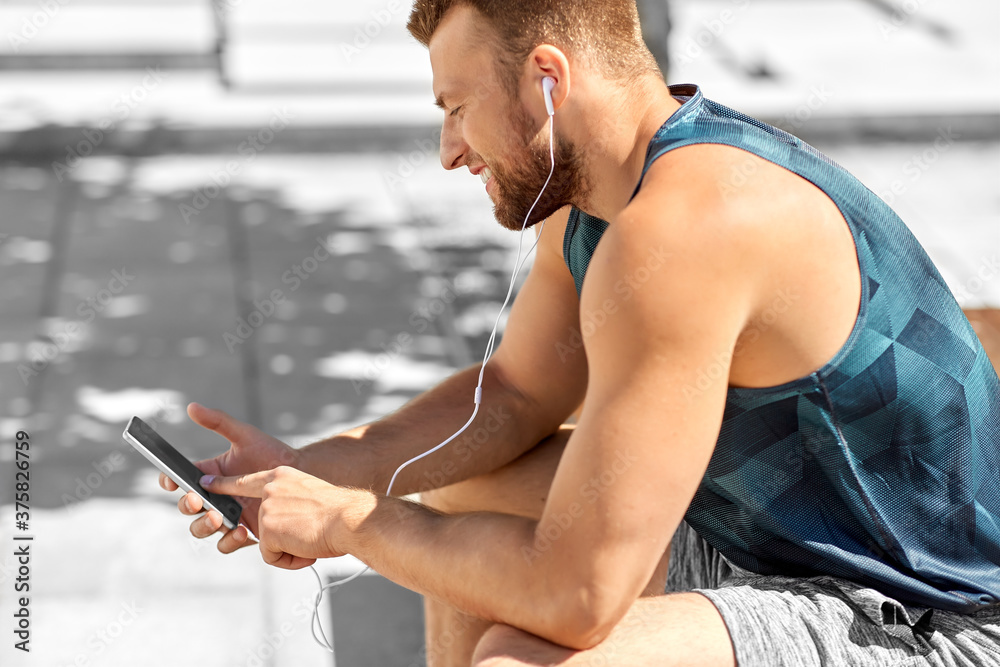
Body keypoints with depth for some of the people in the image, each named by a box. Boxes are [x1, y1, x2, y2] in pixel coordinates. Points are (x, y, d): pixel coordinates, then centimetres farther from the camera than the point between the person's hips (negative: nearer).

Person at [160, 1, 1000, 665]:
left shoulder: (678, 229, -30)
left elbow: (572, 596, -30)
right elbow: (514, 394, 12)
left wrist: (353, 523, -16)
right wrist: (309, 467, 0)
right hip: (761, 545, 10)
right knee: (460, 488, 19)